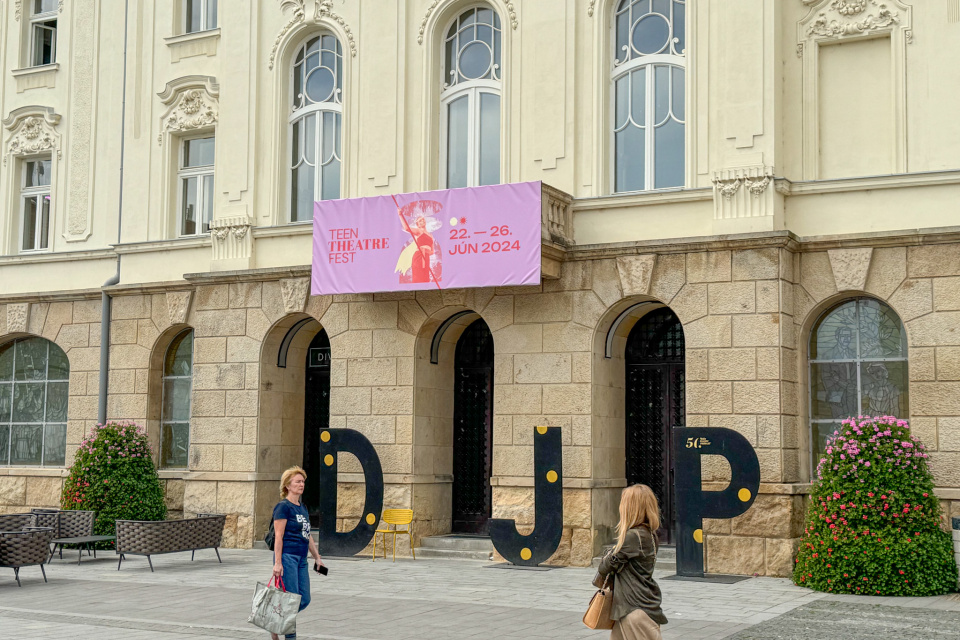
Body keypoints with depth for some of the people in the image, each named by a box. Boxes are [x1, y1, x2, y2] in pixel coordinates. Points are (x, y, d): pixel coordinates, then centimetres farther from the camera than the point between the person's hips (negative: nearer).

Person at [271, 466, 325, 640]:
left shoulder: (303, 509, 16)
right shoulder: (283, 507, -8)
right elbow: (278, 537, -13)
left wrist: (317, 557, 20)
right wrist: (278, 563, -17)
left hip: (301, 559, 8)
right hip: (287, 556, -8)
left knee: (304, 600, 7)